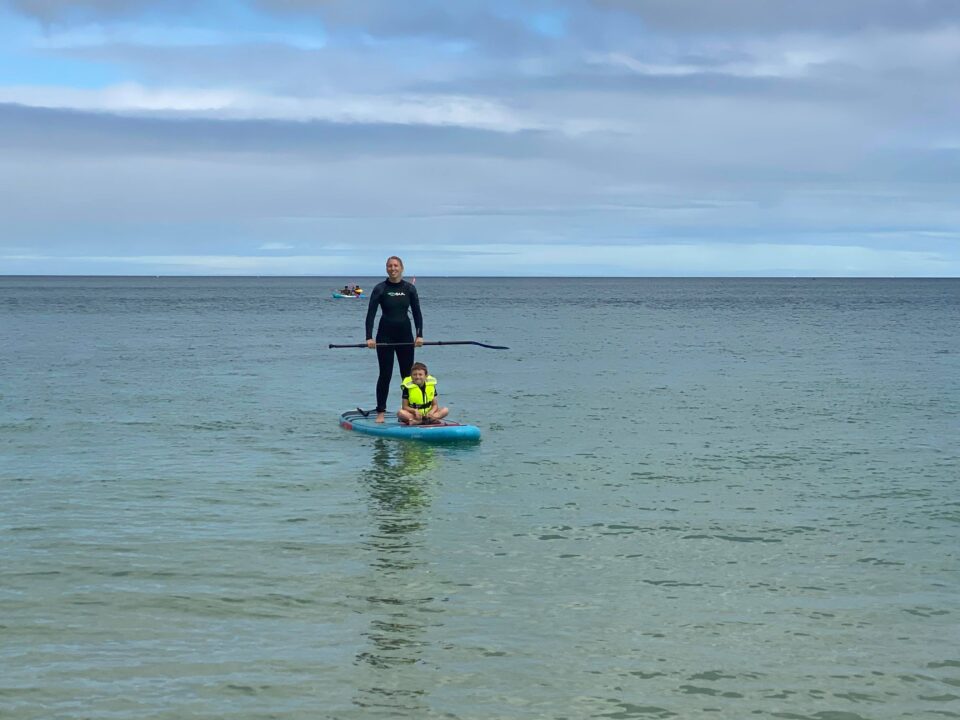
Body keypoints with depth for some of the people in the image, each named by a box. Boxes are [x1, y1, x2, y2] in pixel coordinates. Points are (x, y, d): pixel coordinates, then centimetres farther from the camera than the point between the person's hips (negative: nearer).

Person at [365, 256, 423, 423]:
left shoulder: (410, 289, 2)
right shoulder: (380, 289, -5)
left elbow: (417, 313, 3)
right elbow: (371, 314, -9)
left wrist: (419, 335, -8)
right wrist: (369, 337, -18)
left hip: (405, 334, 2)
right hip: (385, 335, -2)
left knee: (408, 374, 5)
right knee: (385, 374, -1)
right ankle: (380, 412, 6)